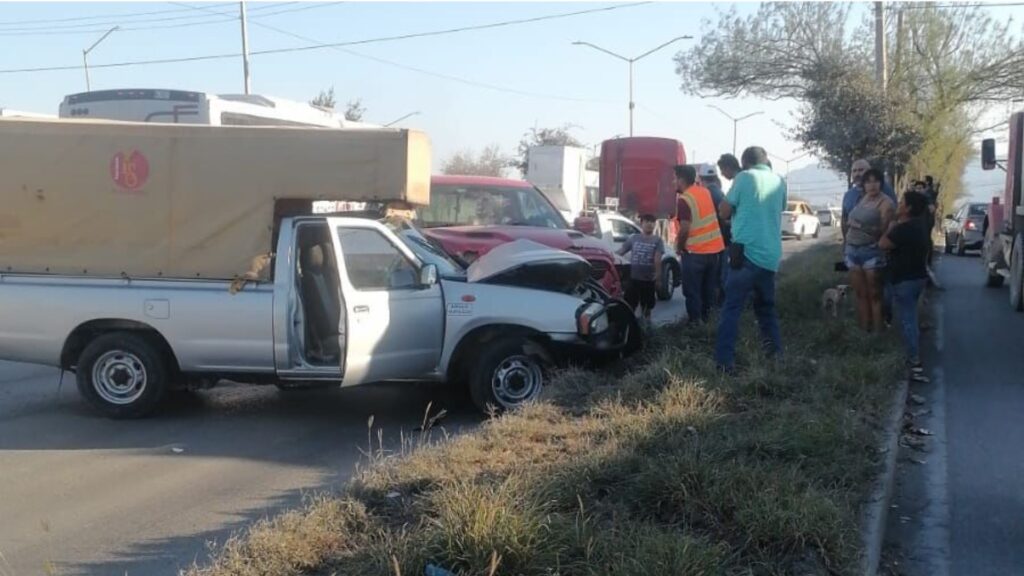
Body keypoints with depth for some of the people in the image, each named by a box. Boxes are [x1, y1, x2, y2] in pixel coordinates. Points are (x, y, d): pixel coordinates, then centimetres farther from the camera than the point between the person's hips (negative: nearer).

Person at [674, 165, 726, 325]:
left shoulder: (684, 200, -16)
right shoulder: (705, 191, 6)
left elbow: (685, 229, -21)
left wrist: (679, 248, -8)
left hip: (694, 252, -7)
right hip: (715, 248, 7)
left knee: (692, 290, 3)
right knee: (709, 287, 16)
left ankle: (695, 321, 6)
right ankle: (706, 316, 26)